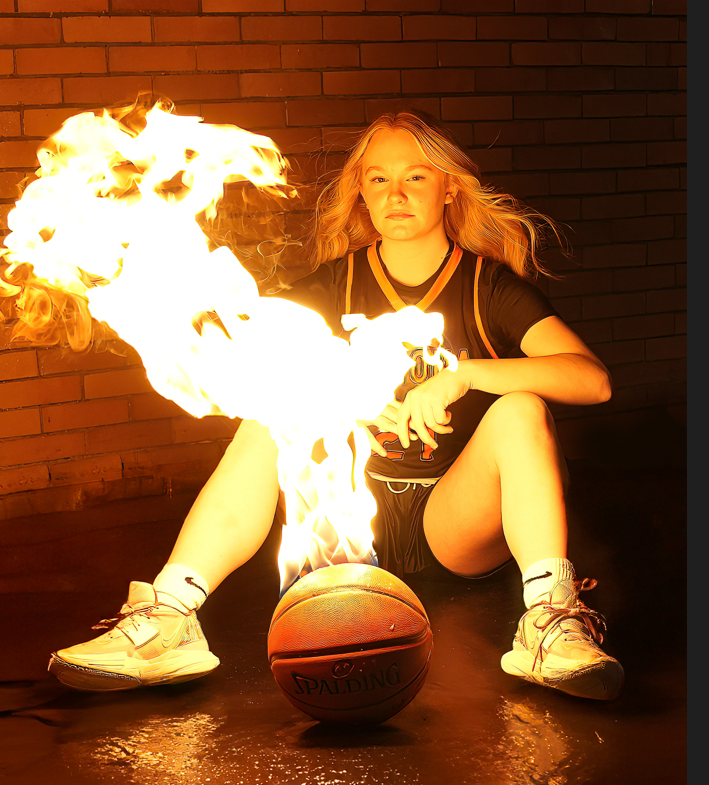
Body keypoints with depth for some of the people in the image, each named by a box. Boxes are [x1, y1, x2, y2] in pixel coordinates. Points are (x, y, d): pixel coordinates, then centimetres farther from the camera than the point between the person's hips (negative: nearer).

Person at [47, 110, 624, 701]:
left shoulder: (491, 286, -2)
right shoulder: (334, 285, 5)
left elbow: (593, 379, -17)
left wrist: (465, 373, -28)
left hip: (459, 519, -2)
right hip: (357, 514, 2)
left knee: (519, 410, -27)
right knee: (269, 422, -21)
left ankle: (550, 623, -41)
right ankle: (168, 619, -35)